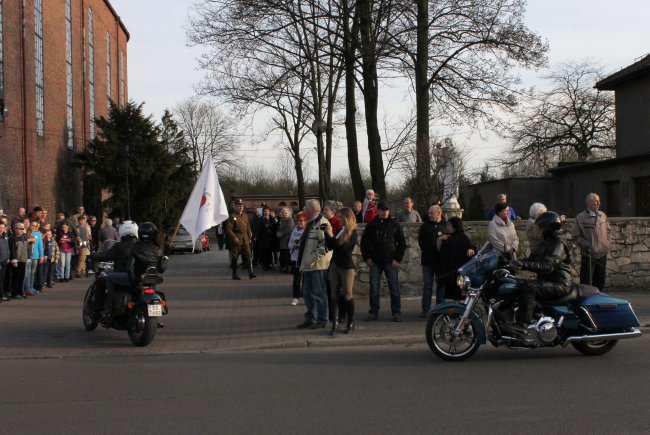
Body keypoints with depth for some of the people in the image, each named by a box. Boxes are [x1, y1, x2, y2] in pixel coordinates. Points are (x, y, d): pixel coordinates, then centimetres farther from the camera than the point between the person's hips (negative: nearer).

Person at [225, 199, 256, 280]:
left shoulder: (245, 216, 15)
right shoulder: (232, 216, -5)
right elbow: (228, 229, -10)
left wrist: (250, 237, 12)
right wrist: (234, 237, -17)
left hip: (245, 240, 5)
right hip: (236, 240, -5)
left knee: (248, 256, -3)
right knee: (235, 258, 1)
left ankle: (250, 273, -5)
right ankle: (234, 274, 8)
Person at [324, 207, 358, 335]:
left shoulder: (352, 233, -10)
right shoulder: (339, 231, 10)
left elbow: (342, 248, -20)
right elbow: (330, 247, 11)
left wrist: (331, 235, -18)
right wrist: (327, 234, 0)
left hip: (347, 267, -7)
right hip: (334, 265, 7)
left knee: (347, 295, 1)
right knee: (334, 295, 3)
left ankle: (351, 323, 11)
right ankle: (335, 323, 3)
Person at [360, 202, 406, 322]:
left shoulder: (394, 224, 3)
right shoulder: (371, 225, 6)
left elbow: (402, 243, 5)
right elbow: (364, 242, 12)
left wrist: (398, 259, -3)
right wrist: (367, 258, 3)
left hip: (390, 262, -1)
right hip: (375, 262, 2)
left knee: (394, 288, 0)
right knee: (374, 288, 3)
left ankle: (396, 312, 6)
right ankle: (373, 312, 10)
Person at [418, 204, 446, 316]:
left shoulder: (446, 226, 0)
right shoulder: (425, 226, 7)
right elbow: (420, 240, 15)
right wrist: (425, 251, 7)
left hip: (441, 260, -1)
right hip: (427, 260, 1)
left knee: (441, 285, 6)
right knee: (427, 285, 1)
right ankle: (425, 309, 3)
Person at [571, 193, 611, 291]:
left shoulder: (603, 216, 8)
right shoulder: (580, 217, -9)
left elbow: (607, 231, 23)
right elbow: (576, 237, -9)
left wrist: (608, 242, 8)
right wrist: (588, 245, -15)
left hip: (602, 253, 5)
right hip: (588, 255, -5)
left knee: (600, 282, 12)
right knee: (586, 283, -1)